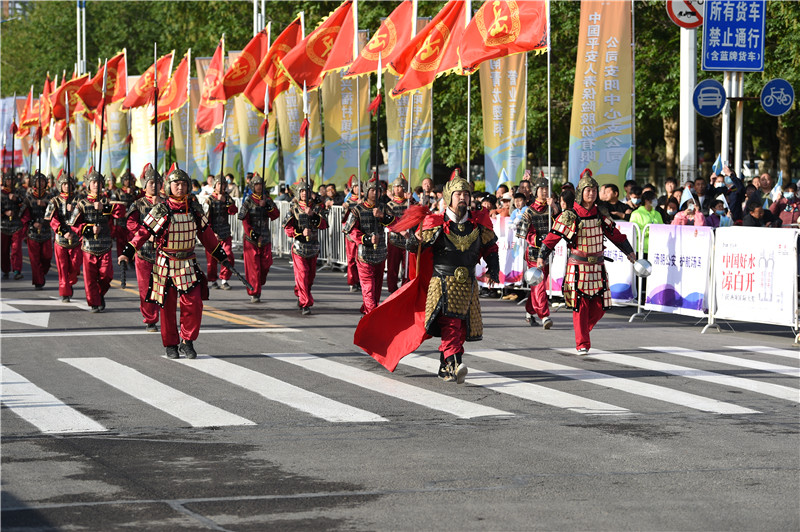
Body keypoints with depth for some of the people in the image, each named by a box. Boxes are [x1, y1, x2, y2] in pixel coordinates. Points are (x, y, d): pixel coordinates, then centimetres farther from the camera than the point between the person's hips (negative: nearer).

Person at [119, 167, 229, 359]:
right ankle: (170, 345, 17)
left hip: (188, 263, 3)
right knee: (167, 307, 4)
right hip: (166, 264, -3)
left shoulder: (194, 207, 4)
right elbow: (144, 232, -9)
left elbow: (205, 233, 15)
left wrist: (221, 254, 20)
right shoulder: (161, 210, -8)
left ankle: (187, 342, 9)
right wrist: (127, 252, -18)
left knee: (194, 303, -6)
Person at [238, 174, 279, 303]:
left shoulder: (268, 200, 10)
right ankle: (254, 293, -1)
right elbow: (245, 220, -7)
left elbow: (276, 215, 2)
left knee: (265, 265, 3)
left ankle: (258, 287, 25)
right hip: (251, 238, -4)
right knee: (253, 266, -6)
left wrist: (267, 206, -15)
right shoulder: (248, 201, -2)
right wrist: (253, 235, -16)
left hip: (265, 238, 4)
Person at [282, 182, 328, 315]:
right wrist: (301, 233, -20)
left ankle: (301, 296, 35)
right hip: (299, 247, -4)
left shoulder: (315, 208, 8)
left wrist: (313, 215, -19)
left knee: (311, 275, 12)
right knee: (302, 275, -11)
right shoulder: (293, 209, 1)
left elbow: (324, 225, -4)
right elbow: (287, 229, -4)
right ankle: (305, 304, -11)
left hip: (313, 247, 4)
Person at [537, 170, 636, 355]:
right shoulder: (569, 217, -6)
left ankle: (583, 330, 28)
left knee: (599, 306, 2)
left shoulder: (600, 216, 8)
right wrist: (541, 257, -16)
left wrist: (629, 252, 26)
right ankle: (582, 344, 3)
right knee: (580, 305, -4)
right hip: (577, 267, -4)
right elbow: (552, 236, -8)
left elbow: (615, 234, 20)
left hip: (597, 267, 4)